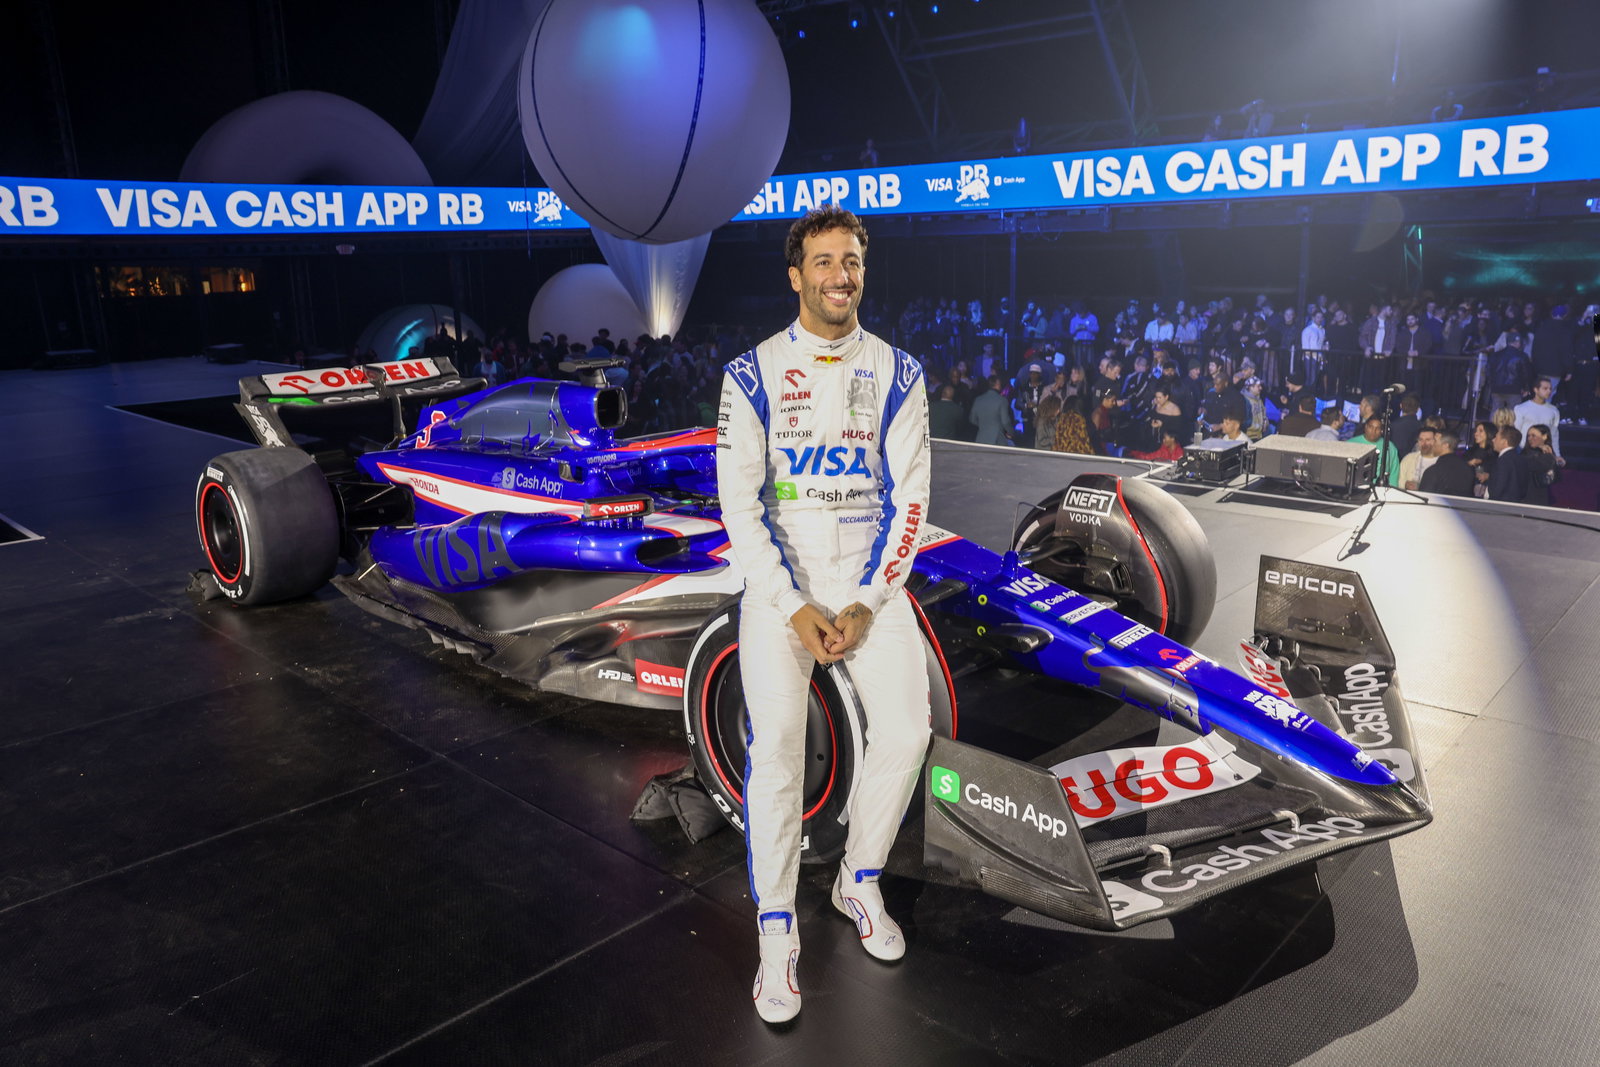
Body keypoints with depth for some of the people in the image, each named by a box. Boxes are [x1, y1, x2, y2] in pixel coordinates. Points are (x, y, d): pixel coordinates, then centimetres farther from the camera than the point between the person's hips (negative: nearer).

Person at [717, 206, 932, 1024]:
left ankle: (859, 882, 15)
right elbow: (739, 505, -5)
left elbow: (909, 498, 0)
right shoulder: (753, 373, 0)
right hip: (780, 580, -2)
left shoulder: (897, 374, 5)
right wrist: (796, 609, -13)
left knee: (906, 729, -11)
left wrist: (864, 605, -10)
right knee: (776, 744, -16)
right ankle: (777, 934, -1)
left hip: (869, 579, 2)